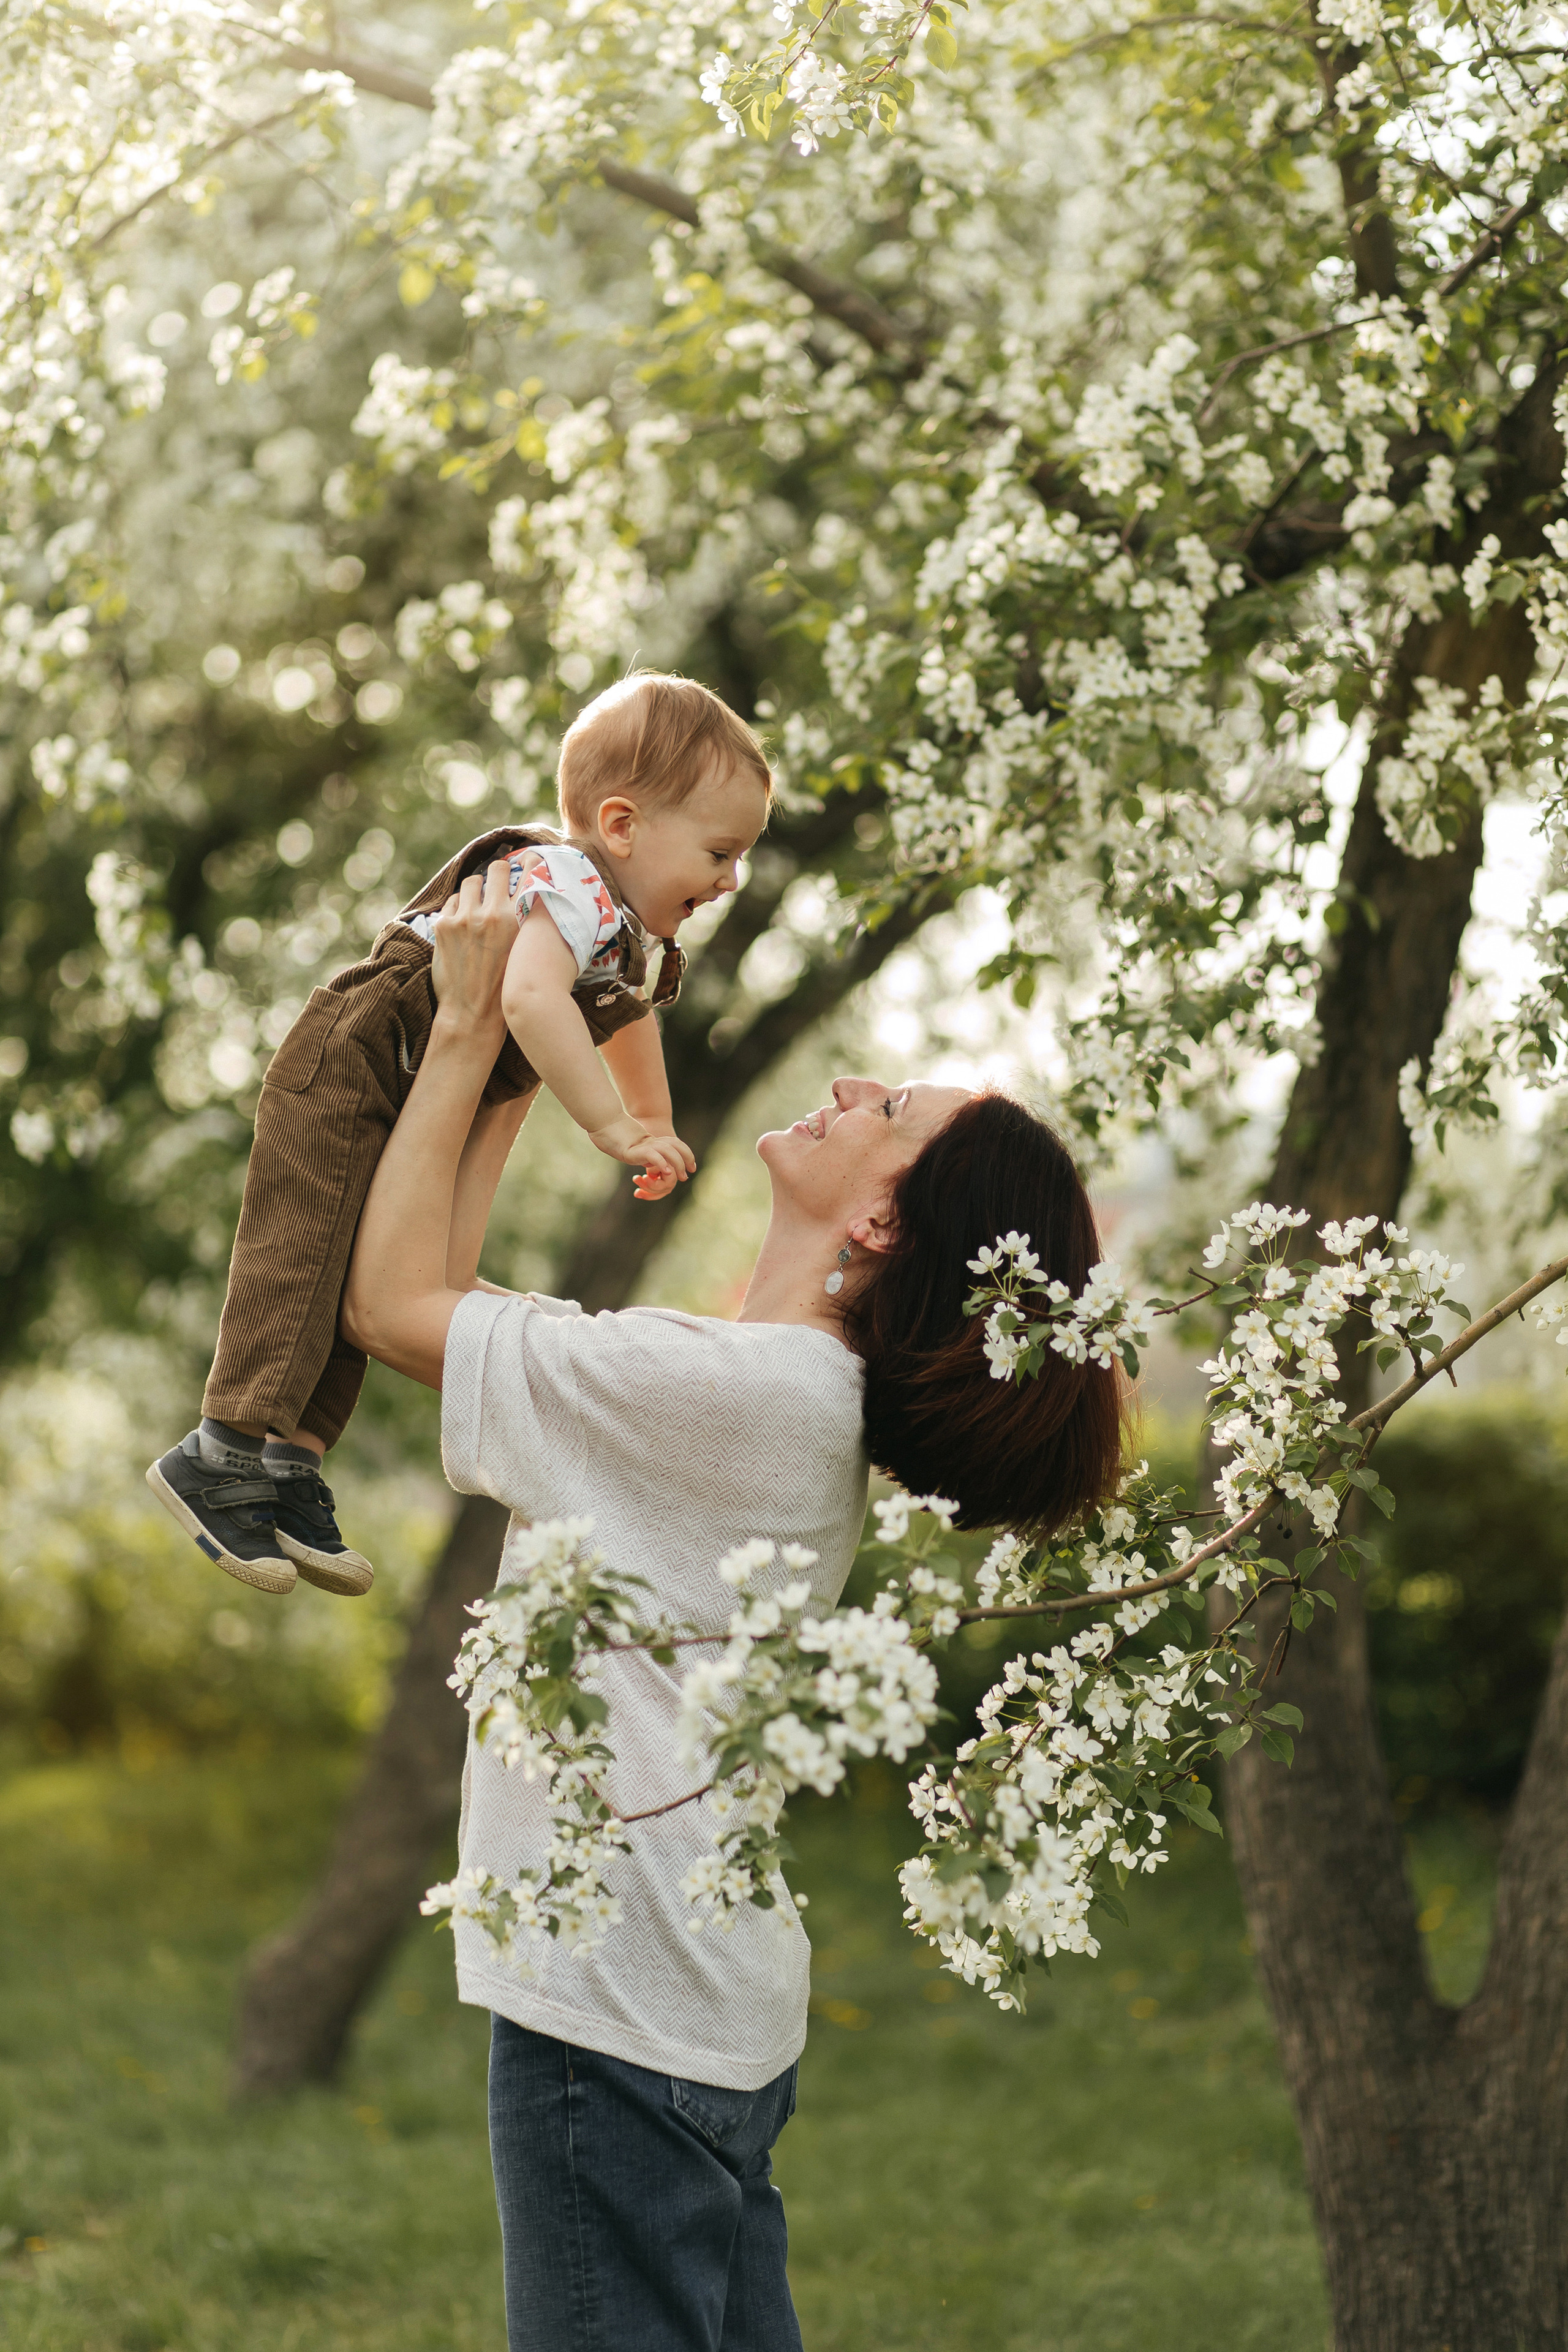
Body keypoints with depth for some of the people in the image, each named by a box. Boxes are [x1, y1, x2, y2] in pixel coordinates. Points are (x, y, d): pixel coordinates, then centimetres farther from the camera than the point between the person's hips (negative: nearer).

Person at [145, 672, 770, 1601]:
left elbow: (627, 1019, 31)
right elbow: (532, 999, -45)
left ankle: (290, 1462, 13)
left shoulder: (629, 930, 7)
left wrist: (655, 1123, 40)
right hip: (343, 1077, -10)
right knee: (302, 1253, -13)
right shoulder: (568, 885, -26)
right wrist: (613, 1124, -42)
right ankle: (227, 1451, -9)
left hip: (414, 1113, 10)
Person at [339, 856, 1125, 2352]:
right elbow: (451, 1308, 18)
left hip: (626, 2013, -10)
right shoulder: (793, 1395, 10)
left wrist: (467, 1030, -3)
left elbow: (391, 1298, -10)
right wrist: (507, 1070, 21)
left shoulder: (738, 1388, -18)